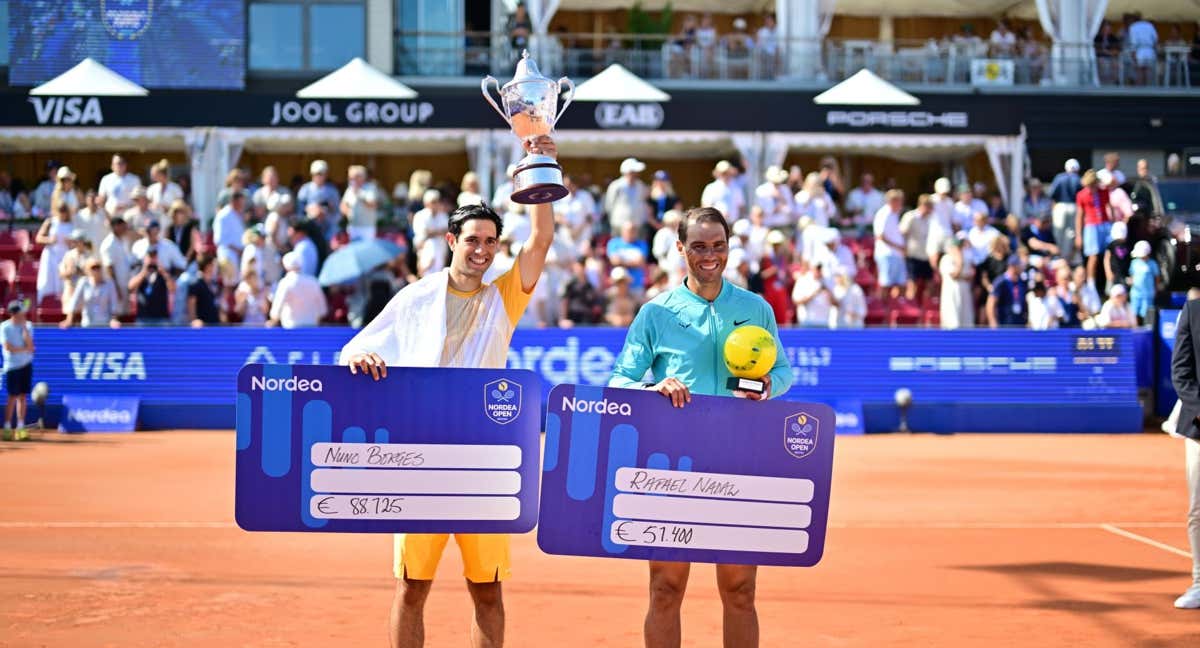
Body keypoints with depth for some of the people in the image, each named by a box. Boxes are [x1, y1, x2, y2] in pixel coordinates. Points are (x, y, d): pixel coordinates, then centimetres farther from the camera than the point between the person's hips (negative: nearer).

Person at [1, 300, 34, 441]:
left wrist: (24, 328, -10)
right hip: (12, 366, -4)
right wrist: (25, 349, -8)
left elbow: (30, 345, -5)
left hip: (26, 364, 4)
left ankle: (20, 427, 7)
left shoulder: (28, 326, 6)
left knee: (23, 396, 4)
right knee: (13, 397, -4)